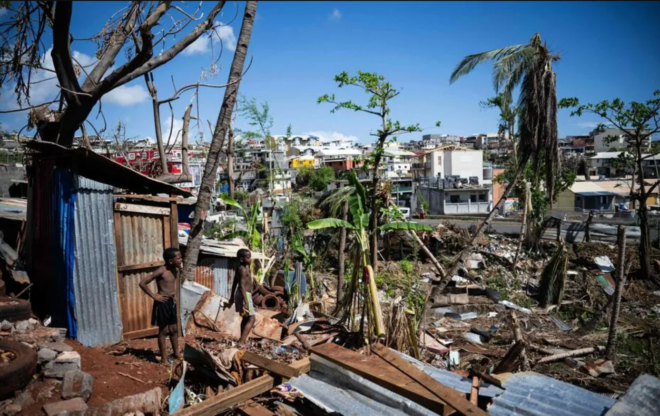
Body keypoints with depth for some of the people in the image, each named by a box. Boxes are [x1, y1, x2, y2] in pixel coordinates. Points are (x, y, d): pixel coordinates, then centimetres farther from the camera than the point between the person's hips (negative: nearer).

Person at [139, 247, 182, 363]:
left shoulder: (175, 270, 2)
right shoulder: (161, 271, -20)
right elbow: (142, 283, -20)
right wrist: (154, 296, -15)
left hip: (171, 302, 7)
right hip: (162, 302, -7)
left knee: (174, 329, 16)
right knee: (164, 330, 3)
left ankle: (177, 354, 30)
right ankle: (163, 358, 15)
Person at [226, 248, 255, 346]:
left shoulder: (240, 268, 11)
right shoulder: (243, 269, -19)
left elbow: (234, 283, 17)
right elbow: (242, 286, -25)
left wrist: (231, 298, 24)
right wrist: (246, 302, -29)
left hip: (241, 294, 10)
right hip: (245, 295, -10)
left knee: (245, 318, 19)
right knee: (251, 319, -7)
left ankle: (242, 341, 27)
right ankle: (241, 342, -10)